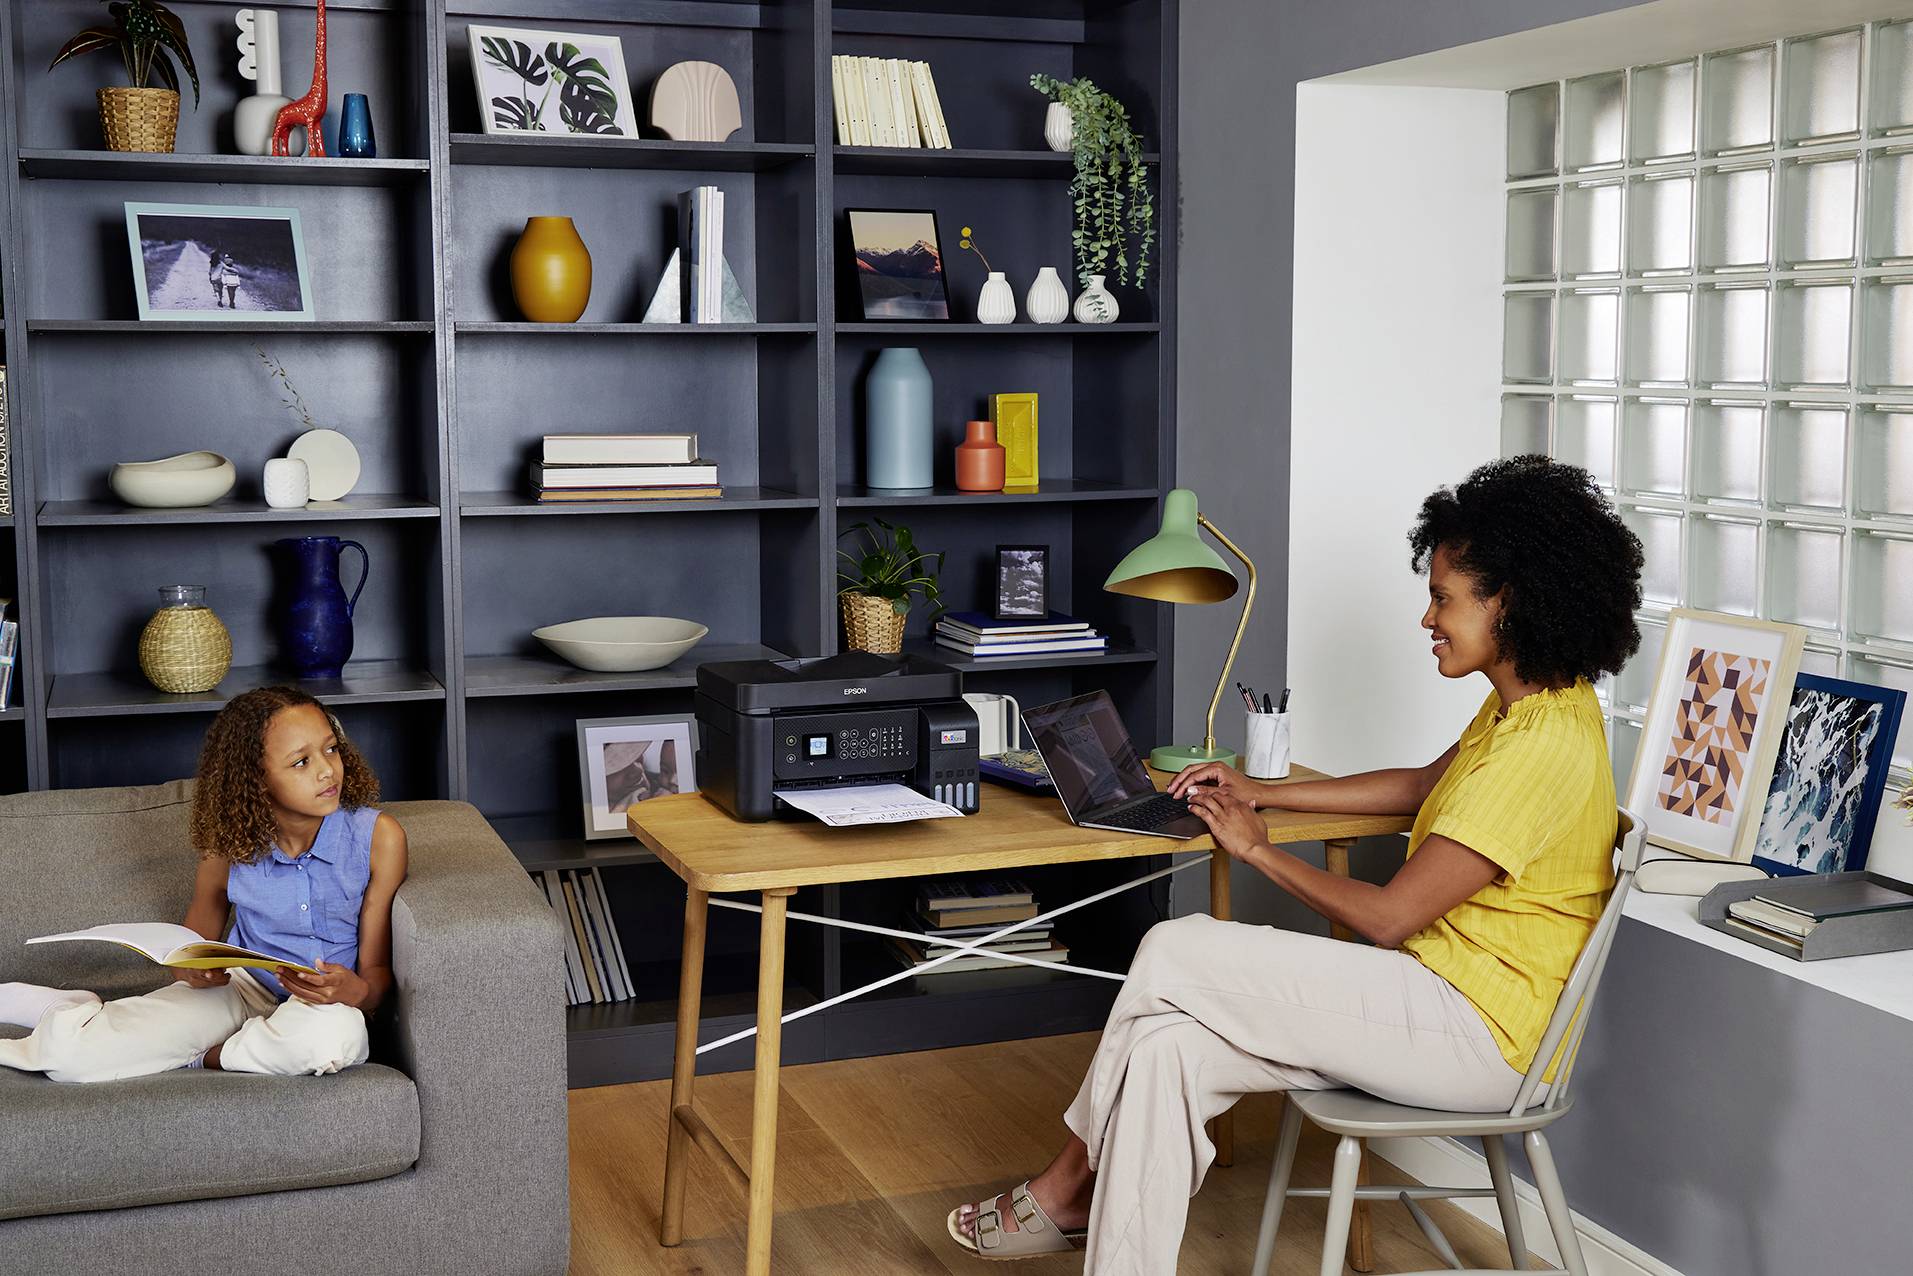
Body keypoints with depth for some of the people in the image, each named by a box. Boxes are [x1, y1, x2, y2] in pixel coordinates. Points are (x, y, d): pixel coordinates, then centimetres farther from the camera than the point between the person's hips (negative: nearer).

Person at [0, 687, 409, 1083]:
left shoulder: (378, 836, -14)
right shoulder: (233, 844, -8)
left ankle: (196, 1056, -12)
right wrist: (195, 971, -17)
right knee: (71, 1054, -20)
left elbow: (378, 972, -9)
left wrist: (354, 991, -33)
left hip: (328, 1005, -1)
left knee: (338, 1035, -40)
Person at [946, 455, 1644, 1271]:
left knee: (1172, 955, -14)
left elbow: (1387, 917, -22)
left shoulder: (1544, 744, -23)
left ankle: (1068, 1187, 8)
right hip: (1436, 995, 10)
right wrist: (1262, 794, 21)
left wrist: (1256, 848, -6)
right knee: (1168, 1045, -9)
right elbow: (1421, 786, 27)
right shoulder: (1525, 702, 9)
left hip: (1474, 1028, -10)